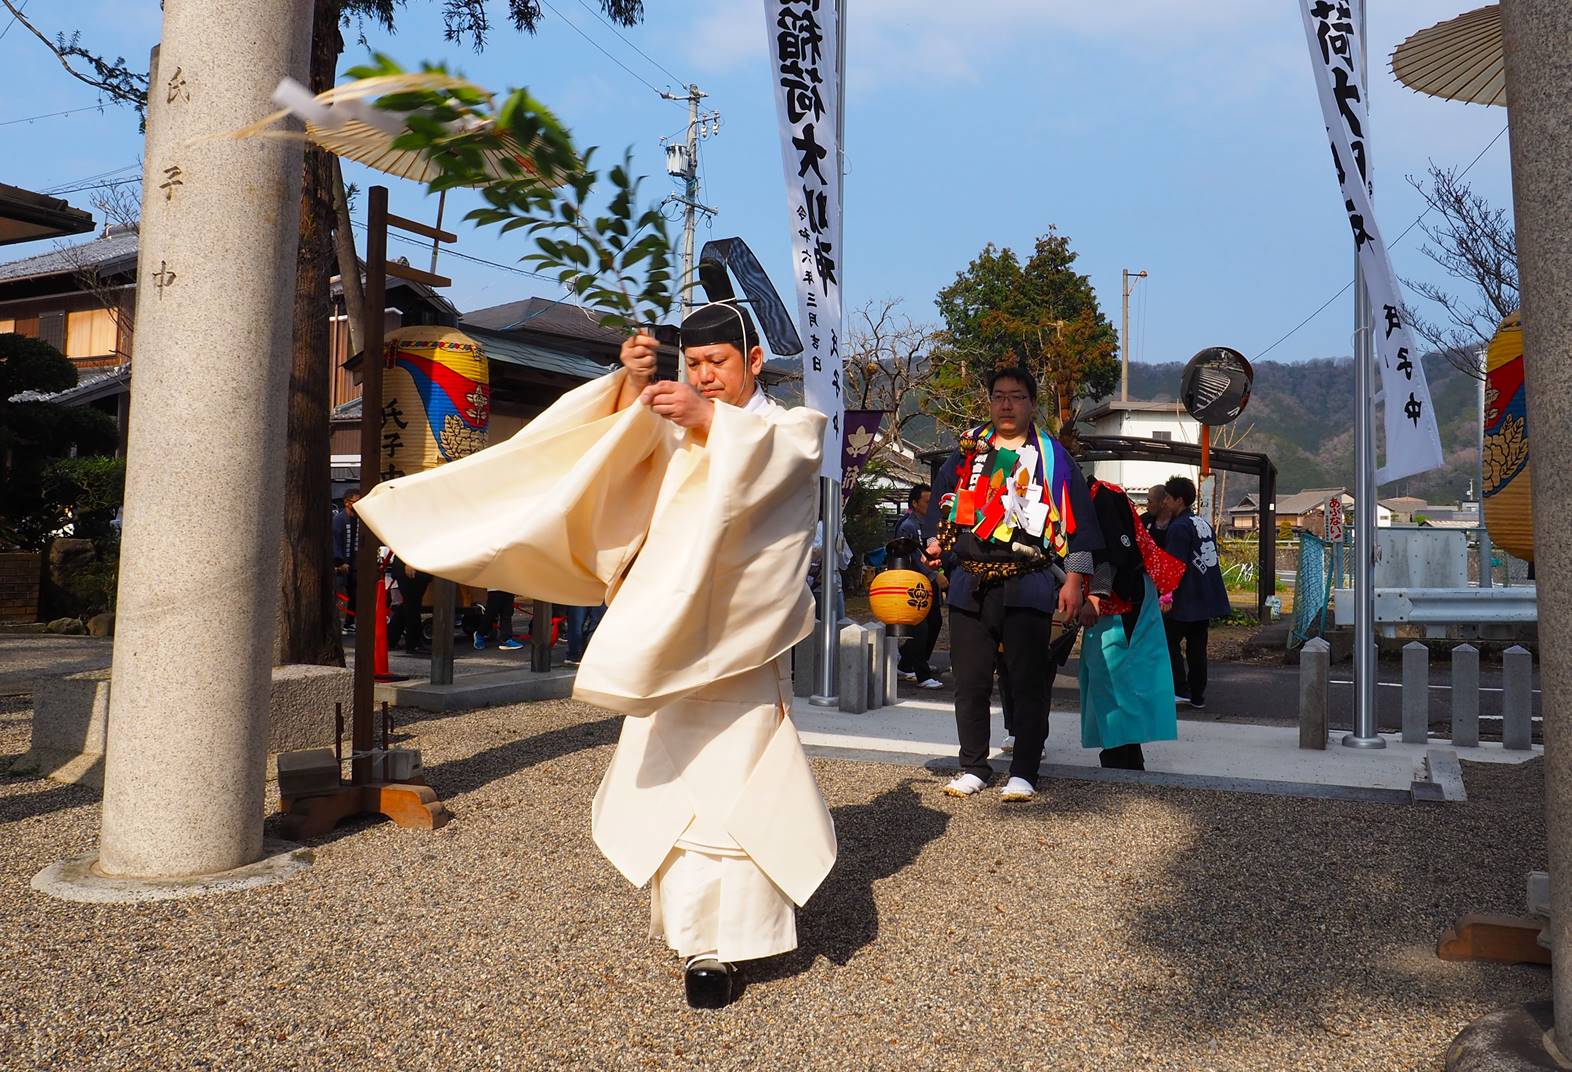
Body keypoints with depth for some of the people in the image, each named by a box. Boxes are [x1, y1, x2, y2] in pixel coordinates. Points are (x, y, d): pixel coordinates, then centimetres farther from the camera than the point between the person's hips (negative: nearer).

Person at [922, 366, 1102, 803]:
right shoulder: (967, 451, 15)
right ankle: (973, 768, 18)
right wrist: (937, 541, 8)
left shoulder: (1052, 456, 7)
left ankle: (1024, 772, 10)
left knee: (1028, 681, 0)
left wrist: (1074, 578, -3)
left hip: (1027, 584, -3)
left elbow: (1076, 519, 3)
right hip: (969, 583, 3)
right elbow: (943, 501, 23)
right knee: (970, 681, 6)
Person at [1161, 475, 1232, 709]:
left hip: (1186, 599, -9)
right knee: (1197, 646, 12)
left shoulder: (1179, 527, -15)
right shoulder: (1203, 523, 13)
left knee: (1170, 641, 0)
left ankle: (1181, 690, -6)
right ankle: (1198, 696, 16)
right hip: (1206, 598, 9)